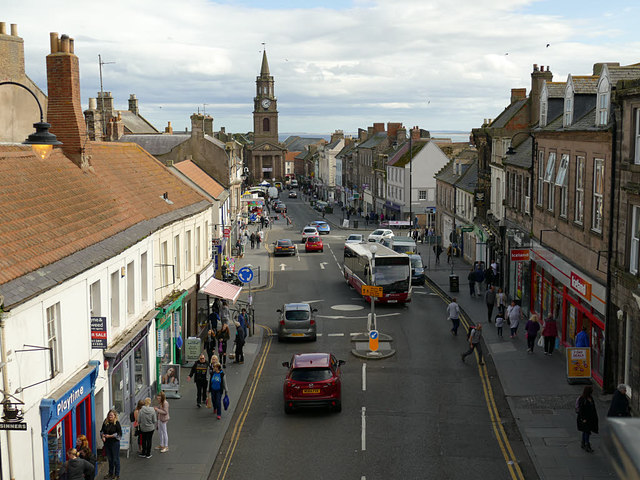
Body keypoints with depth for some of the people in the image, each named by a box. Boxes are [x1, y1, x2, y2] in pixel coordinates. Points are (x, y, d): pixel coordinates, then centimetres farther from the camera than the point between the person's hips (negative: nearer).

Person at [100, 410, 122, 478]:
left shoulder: (117, 423, -11)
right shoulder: (105, 422, 3)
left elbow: (119, 434, -13)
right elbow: (102, 431, 13)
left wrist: (109, 436, -16)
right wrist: (103, 436, -6)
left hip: (115, 442, -5)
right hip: (107, 443, 5)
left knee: (115, 459, 3)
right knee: (109, 458, 16)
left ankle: (117, 474, 13)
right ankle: (110, 473, 29)